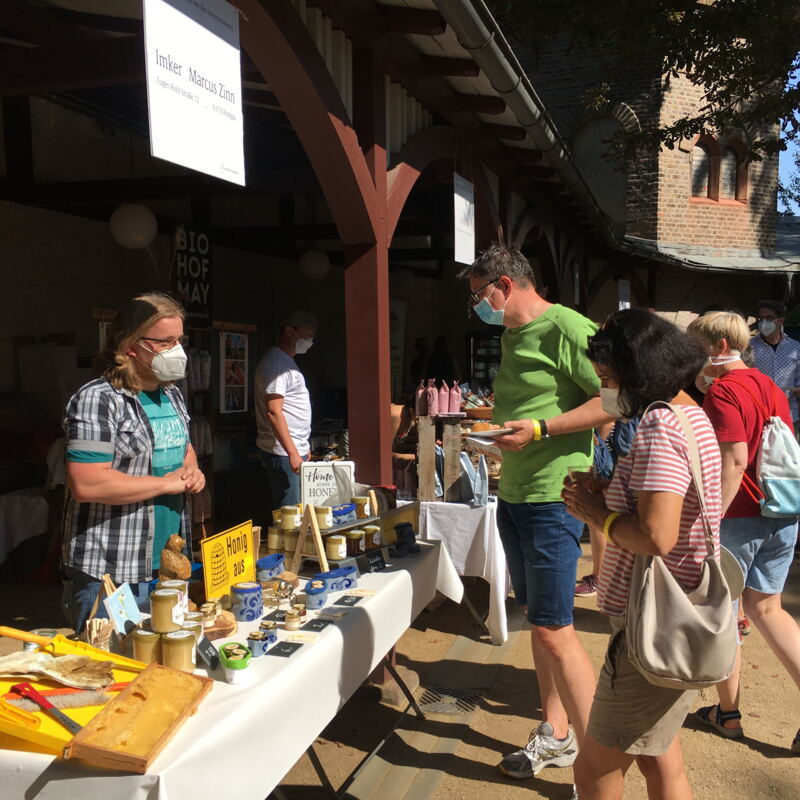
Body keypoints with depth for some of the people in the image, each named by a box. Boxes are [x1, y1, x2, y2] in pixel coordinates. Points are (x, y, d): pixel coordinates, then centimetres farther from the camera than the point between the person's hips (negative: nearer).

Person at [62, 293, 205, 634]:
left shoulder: (172, 395, 10)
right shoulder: (98, 400, -16)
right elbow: (85, 484, -25)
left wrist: (193, 470, 3)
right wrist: (167, 482, -19)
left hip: (170, 564, 8)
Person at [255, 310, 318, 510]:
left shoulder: (288, 361, 18)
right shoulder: (275, 362, -14)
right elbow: (273, 412, -21)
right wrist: (292, 452, -23)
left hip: (296, 450, 10)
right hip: (283, 453, -10)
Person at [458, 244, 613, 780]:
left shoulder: (566, 328, -14)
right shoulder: (511, 335, 15)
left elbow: (613, 400, -20)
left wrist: (541, 429, -22)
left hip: (553, 497, -9)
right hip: (513, 494, 9)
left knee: (553, 630, -7)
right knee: (539, 620, 16)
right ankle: (556, 735, 30)